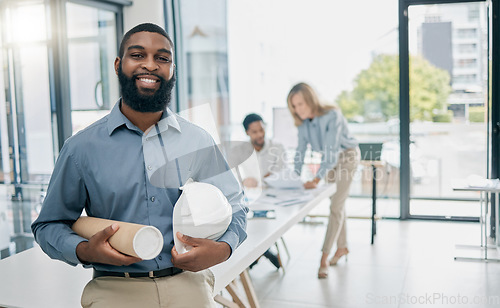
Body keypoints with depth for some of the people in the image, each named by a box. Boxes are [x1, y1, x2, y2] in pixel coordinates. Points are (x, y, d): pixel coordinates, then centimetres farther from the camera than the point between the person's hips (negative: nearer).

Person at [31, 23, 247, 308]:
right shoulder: (82, 148, 0)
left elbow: (234, 206, 10)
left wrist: (222, 249, -10)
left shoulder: (199, 141, 3)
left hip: (189, 285, 1)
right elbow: (49, 225, 7)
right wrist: (84, 251, -13)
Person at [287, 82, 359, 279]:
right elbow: (301, 150, -7)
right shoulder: (304, 121, -12)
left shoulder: (332, 116, -33)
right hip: (330, 159, 6)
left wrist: (316, 179, -44)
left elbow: (331, 150, -38)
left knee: (336, 206, -9)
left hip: (347, 156, -6)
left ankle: (324, 258, -8)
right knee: (337, 205, 14)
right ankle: (342, 248, 28)